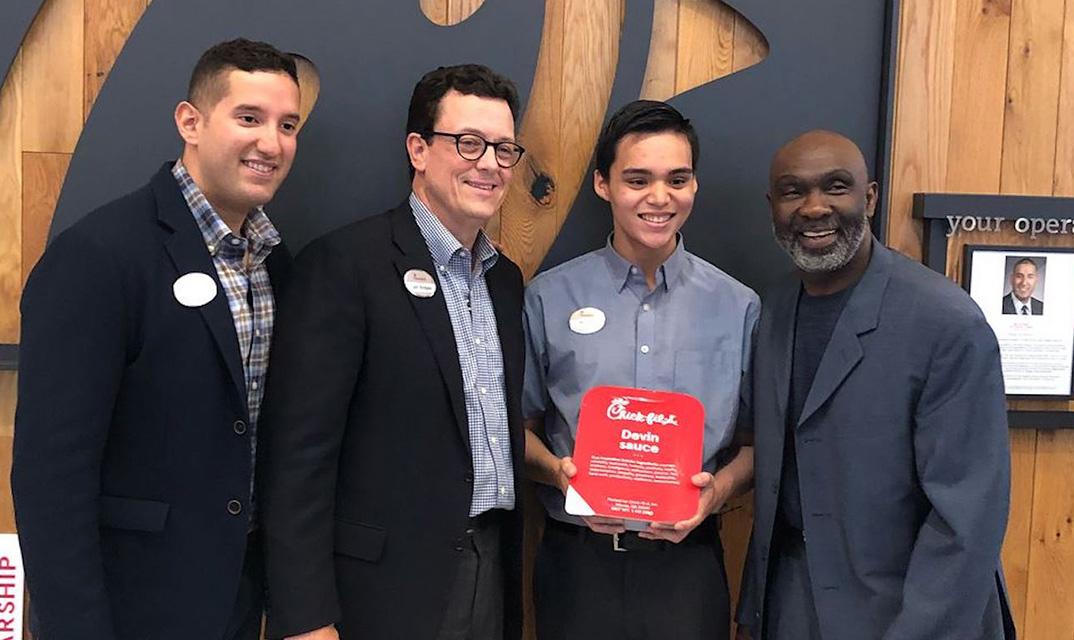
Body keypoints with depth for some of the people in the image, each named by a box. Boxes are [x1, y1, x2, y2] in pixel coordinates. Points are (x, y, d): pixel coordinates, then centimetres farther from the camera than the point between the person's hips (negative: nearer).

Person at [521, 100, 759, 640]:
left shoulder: (738, 307, 1)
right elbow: (520, 425, 4)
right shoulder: (548, 298, -1)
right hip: (577, 559, 0)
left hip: (686, 558, 1)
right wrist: (559, 471, -14)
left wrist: (719, 488, -13)